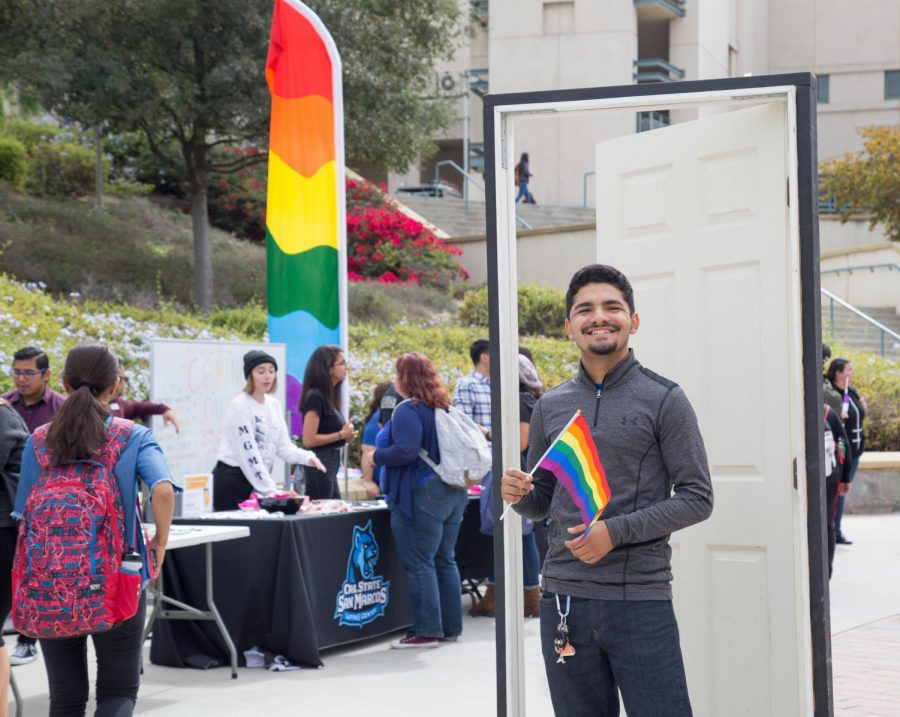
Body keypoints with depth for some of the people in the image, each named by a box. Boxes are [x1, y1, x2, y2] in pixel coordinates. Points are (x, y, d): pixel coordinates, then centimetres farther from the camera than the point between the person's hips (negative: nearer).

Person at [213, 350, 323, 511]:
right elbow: (248, 452, -18)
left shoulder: (274, 405, 9)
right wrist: (271, 490, -20)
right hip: (232, 480, -7)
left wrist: (307, 457, -12)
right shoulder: (240, 405, -13)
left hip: (256, 480, 7)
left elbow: (283, 445, 9)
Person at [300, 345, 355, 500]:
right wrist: (341, 435, -15)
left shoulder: (330, 396, 11)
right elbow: (309, 440, -20)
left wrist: (347, 436, 4)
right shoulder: (315, 396, -15)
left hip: (331, 462, 9)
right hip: (320, 463, -9)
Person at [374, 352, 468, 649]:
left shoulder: (409, 410, -13)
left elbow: (406, 451, -23)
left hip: (422, 495, -9)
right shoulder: (445, 408, 14)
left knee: (419, 563, -4)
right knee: (445, 560, 14)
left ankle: (427, 630, -4)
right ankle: (451, 626, 19)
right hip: (452, 493, 9)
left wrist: (377, 456, -8)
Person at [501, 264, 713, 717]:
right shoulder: (550, 407, 11)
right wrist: (517, 495, -4)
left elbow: (697, 498, -5)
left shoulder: (664, 400, -2)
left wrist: (617, 531, -15)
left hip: (640, 599, -4)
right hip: (563, 598, 4)